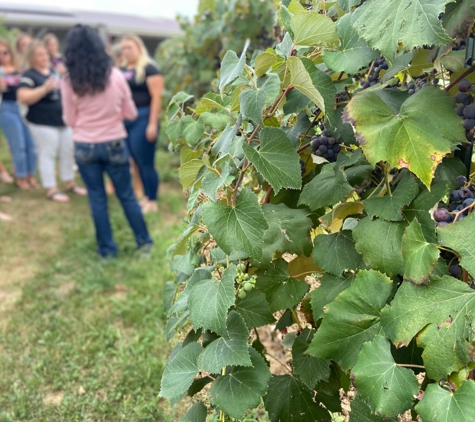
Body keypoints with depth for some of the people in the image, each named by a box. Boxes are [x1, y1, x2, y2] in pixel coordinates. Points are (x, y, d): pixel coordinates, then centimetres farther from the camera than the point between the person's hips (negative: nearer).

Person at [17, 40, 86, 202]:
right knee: (47, 155, -2)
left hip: (63, 120, 8)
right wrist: (44, 88, -28)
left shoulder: (54, 71, 11)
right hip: (43, 123, -7)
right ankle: (51, 189, 6)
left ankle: (70, 183, 27)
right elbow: (23, 98, -23)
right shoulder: (29, 76, -11)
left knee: (68, 152, 12)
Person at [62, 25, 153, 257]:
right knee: (127, 195, 14)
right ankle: (144, 240, 24)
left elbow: (70, 120, -1)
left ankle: (107, 248, 19)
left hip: (84, 147, 0)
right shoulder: (115, 75, -7)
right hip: (114, 144, 1)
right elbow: (131, 113, 1)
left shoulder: (69, 82, -9)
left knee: (97, 199, 11)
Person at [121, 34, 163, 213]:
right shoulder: (122, 70, 14)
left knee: (146, 163, -3)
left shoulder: (148, 68, -7)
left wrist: (152, 124, -18)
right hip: (125, 121, 7)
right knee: (138, 162, 12)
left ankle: (152, 201, 8)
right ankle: (146, 197, 23)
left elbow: (156, 97, -13)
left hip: (143, 119, -7)